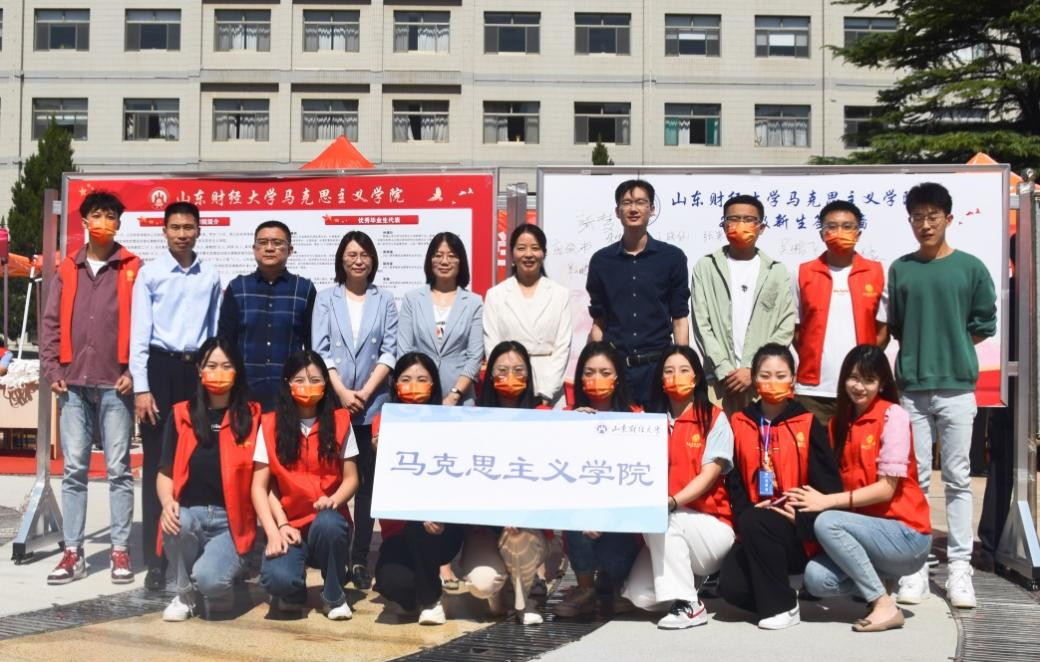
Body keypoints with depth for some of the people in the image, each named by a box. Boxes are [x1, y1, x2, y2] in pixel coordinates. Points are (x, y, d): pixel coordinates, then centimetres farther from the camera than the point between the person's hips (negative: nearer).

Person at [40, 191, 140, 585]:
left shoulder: (132, 269, 3)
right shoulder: (68, 269, 12)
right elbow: (52, 322, 11)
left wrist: (134, 372, -9)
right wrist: (51, 369, 2)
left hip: (115, 384, -3)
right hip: (74, 383, 3)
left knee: (118, 469, 1)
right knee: (74, 469, 4)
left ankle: (120, 551, 6)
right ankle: (73, 552, 9)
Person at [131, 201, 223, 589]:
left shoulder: (210, 276, 7)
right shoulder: (150, 273, -1)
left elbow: (215, 330, 10)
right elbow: (139, 332, -4)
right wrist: (141, 387, -9)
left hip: (197, 369, 2)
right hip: (159, 367, -2)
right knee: (157, 464, 1)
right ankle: (155, 559, 6)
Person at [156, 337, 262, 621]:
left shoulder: (252, 418, 2)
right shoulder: (181, 416, 7)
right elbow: (165, 473, 7)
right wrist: (168, 503, -14)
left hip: (232, 522, -2)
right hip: (189, 513, 2)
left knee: (208, 578, -30)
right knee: (176, 522, -34)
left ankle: (218, 587, 12)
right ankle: (185, 593, -3)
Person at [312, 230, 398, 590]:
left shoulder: (385, 300, 9)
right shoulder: (326, 299, 9)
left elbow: (389, 351, 2)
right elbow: (320, 350, 1)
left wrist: (365, 392, -8)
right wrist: (342, 392, -10)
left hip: (372, 404, 0)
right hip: (332, 403, 0)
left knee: (367, 482, 0)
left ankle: (360, 560, 4)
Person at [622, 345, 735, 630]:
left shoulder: (714, 419, -1)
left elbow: (709, 475, -11)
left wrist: (672, 502, -26)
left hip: (711, 526, -3)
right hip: (666, 534, 3)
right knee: (640, 597, -18)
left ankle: (688, 605, -18)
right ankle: (689, 579, 13)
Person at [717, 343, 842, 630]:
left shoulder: (808, 424, 0)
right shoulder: (740, 423, 9)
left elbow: (829, 483, -3)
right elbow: (734, 480, 8)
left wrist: (801, 518, -15)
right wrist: (745, 511, -10)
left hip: (800, 534, -3)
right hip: (755, 533, 3)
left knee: (754, 522, -34)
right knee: (731, 586, -22)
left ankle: (782, 606, -14)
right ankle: (781, 587, 11)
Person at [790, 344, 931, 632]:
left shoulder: (893, 415, -8)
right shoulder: (839, 422, 11)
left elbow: (886, 488, -15)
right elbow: (840, 484, 6)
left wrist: (828, 501, -20)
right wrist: (814, 498, -15)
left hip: (906, 535, -5)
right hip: (865, 528, 5)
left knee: (827, 522, -28)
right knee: (817, 579, -21)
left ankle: (885, 605, -15)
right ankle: (875, 582, 10)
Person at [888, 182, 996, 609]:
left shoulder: (971, 268, 3)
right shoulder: (900, 269, 7)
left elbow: (985, 324, 7)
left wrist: (952, 350, 3)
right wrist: (918, 352, 3)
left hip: (956, 386, -1)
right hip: (911, 387, 1)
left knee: (958, 478, 2)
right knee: (915, 478, 4)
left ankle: (959, 567, 7)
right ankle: (915, 566, 9)